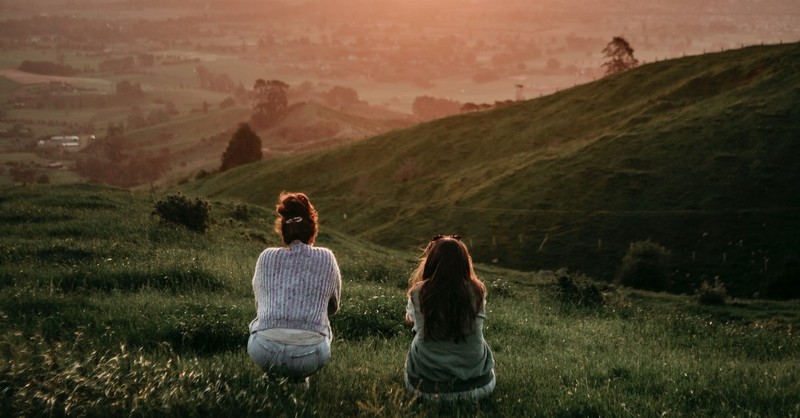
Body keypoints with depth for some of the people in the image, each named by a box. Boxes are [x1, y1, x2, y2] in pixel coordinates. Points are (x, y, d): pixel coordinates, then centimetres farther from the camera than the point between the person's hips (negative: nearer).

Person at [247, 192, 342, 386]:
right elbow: (333, 307, 23)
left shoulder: (266, 257, 12)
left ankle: (274, 375, 25)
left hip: (265, 351, 1)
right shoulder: (326, 258, 10)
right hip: (309, 354, -1)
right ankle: (298, 378, 19)